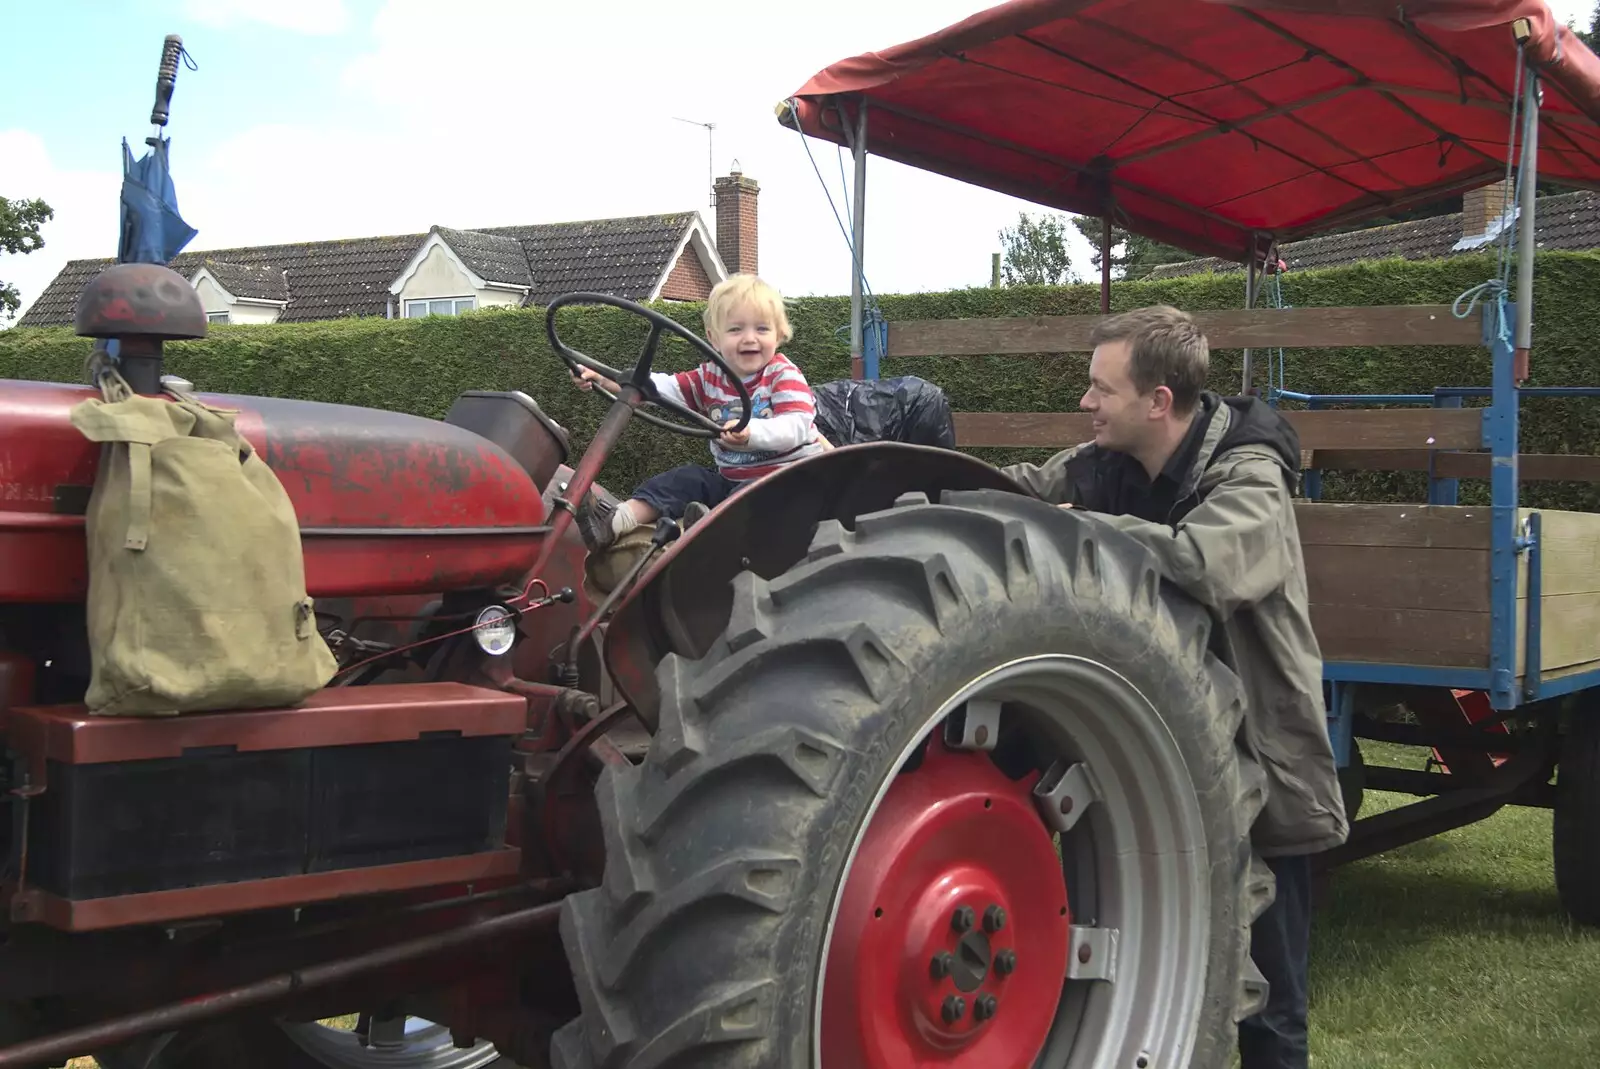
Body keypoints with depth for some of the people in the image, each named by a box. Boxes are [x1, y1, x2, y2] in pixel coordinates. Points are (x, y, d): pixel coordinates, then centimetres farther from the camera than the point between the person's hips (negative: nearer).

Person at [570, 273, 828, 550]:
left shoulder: (784, 375, -10)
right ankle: (615, 522, -20)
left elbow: (796, 426, -25)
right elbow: (664, 386, 1)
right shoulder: (710, 377, 9)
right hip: (731, 478, 6)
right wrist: (603, 379, -12)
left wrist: (752, 431, -44)